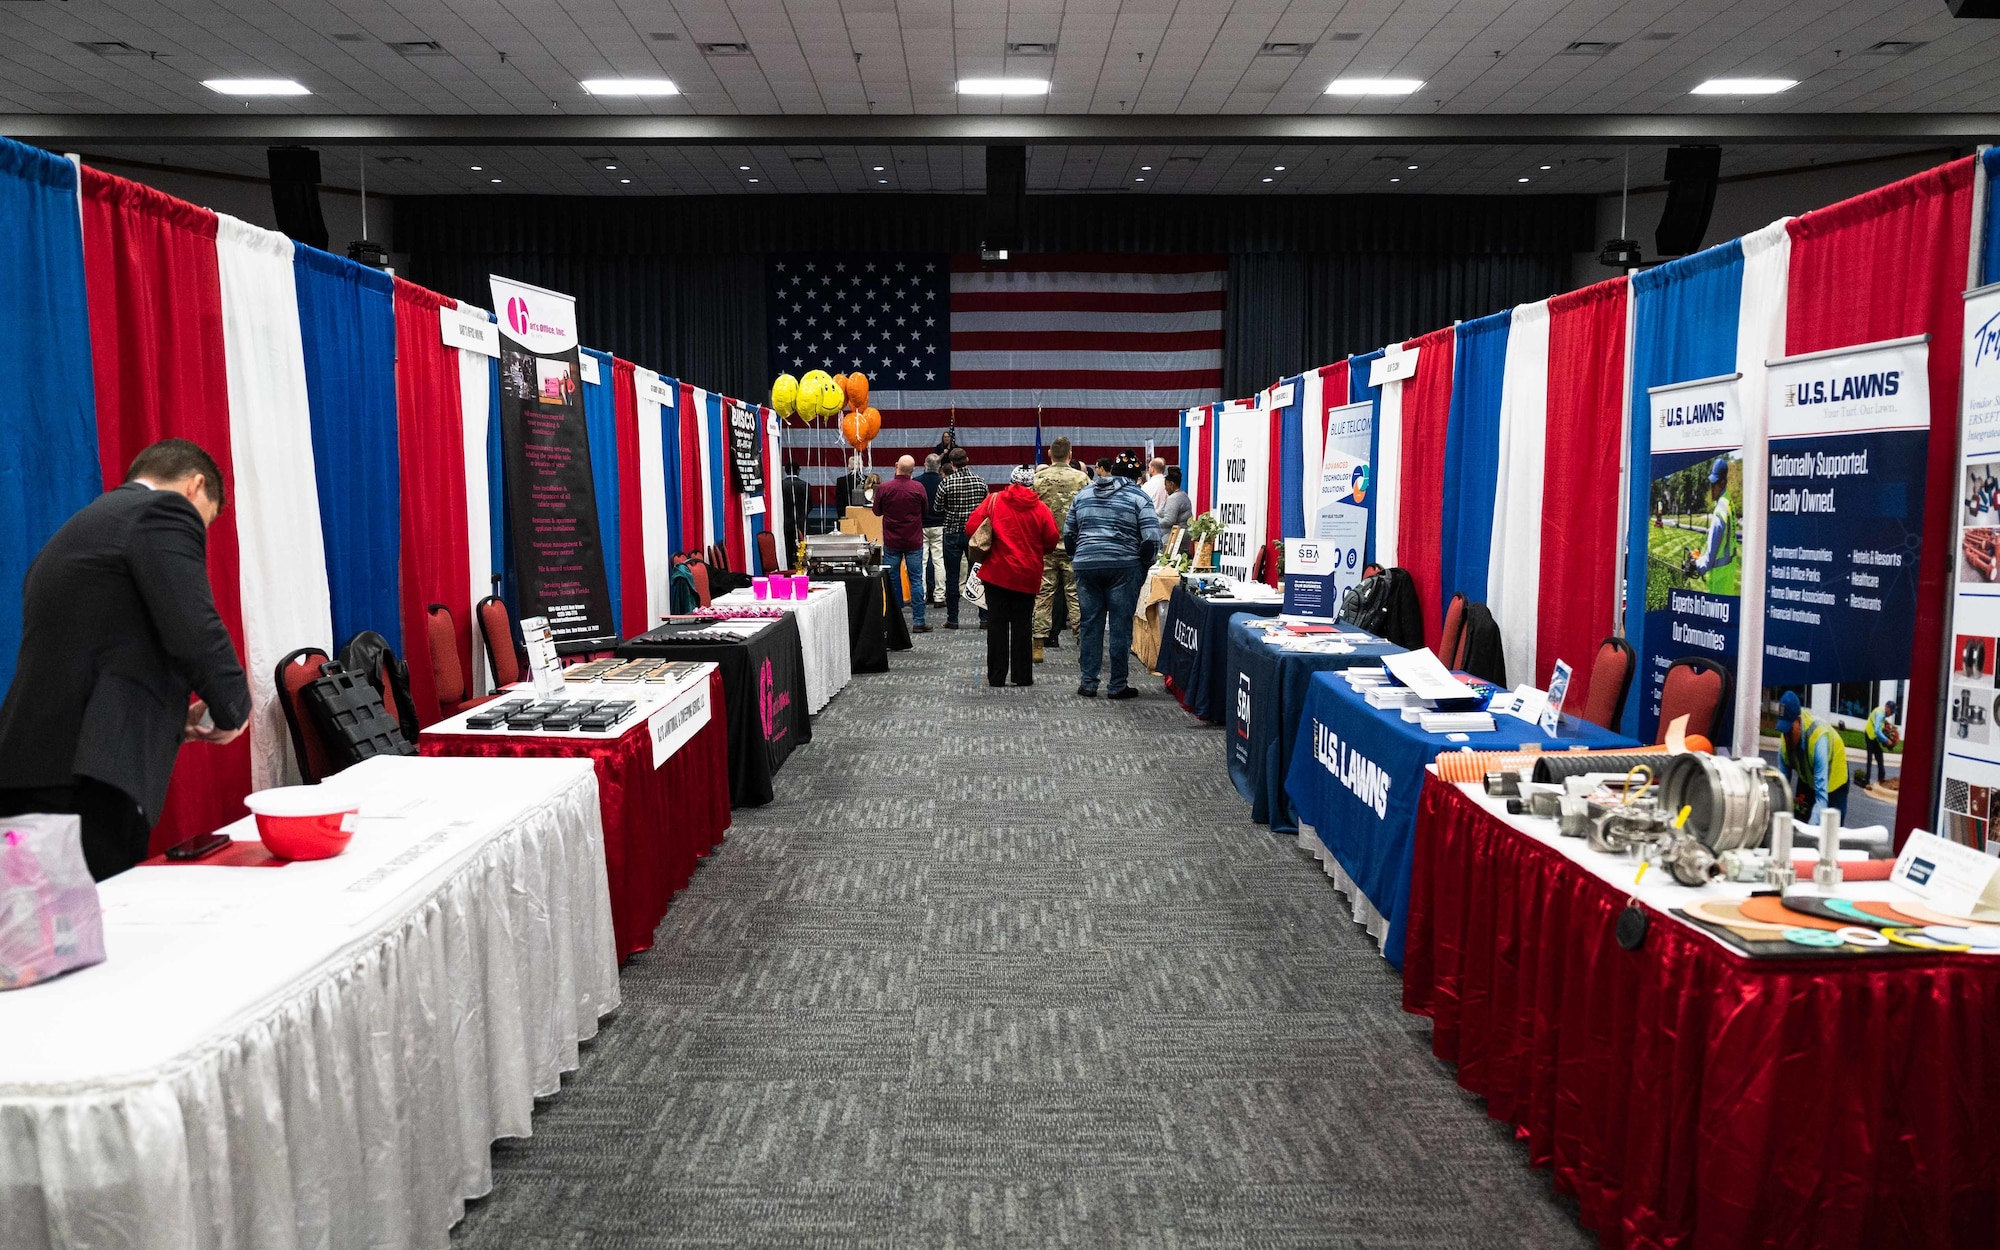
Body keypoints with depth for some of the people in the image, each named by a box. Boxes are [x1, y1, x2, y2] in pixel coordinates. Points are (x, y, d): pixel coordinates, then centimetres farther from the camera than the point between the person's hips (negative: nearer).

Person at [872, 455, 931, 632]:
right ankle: (918, 622, 3)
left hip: (891, 542, 0)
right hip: (914, 542, 0)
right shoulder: (918, 488, -9)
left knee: (892, 581, 8)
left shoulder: (883, 488, -10)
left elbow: (877, 511, 4)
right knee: (916, 581, 4)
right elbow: (926, 509, 5)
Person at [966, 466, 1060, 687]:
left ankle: (996, 676, 8)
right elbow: (1051, 542, -2)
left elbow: (971, 528, -7)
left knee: (997, 623, 6)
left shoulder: (993, 501, -3)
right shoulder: (1040, 508, -3)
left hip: (997, 572, 0)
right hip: (1027, 576, 0)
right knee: (1022, 624, 8)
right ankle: (1023, 676, 11)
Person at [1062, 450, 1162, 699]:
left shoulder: (1084, 495, 13)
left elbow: (1068, 533, 14)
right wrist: (1144, 564, 7)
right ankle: (1118, 686, 6)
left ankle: (1088, 683, 12)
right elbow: (1151, 538, -8)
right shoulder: (1138, 497, 1)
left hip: (1086, 566, 3)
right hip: (1124, 567, -3)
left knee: (1090, 624, 9)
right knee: (1121, 626, 3)